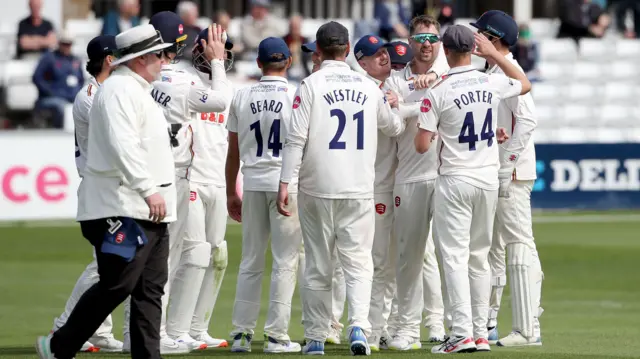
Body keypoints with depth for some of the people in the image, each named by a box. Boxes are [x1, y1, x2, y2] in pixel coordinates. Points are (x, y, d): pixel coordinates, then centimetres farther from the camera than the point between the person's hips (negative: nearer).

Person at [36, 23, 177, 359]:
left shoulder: (138, 91, 21)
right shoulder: (119, 89, -12)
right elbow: (122, 146, -24)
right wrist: (149, 189, -28)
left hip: (148, 211, 10)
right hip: (123, 208, -10)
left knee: (150, 290, 5)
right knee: (117, 284, -10)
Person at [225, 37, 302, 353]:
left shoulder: (242, 97, 5)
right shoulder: (297, 96, -5)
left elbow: (233, 151, 8)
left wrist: (231, 193, 16)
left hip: (253, 185, 3)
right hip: (288, 184, -3)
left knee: (250, 261, 10)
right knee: (285, 261, 0)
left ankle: (241, 332, 8)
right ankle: (276, 335, -2)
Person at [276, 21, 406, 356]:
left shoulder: (311, 85, -5)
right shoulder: (368, 86, 6)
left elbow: (296, 139, -11)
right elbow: (394, 127, 23)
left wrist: (284, 183, -8)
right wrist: (394, 110, 45)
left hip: (317, 189, -2)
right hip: (359, 190, 2)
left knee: (317, 265, 7)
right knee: (358, 262, 2)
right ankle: (358, 326, -18)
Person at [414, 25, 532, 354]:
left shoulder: (438, 93, -12)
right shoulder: (492, 84, 0)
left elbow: (421, 146, -12)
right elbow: (525, 84, 23)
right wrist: (494, 55, 23)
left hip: (455, 181, -5)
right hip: (489, 179, 5)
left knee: (455, 256, -4)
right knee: (479, 257, 13)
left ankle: (462, 333, -14)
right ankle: (480, 333, 13)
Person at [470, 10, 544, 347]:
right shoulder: (492, 74, 17)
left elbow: (527, 120, -22)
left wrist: (507, 165, -22)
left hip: (511, 177, -10)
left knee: (519, 248, -11)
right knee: (489, 249, 14)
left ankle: (527, 330, -13)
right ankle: (487, 324, 22)